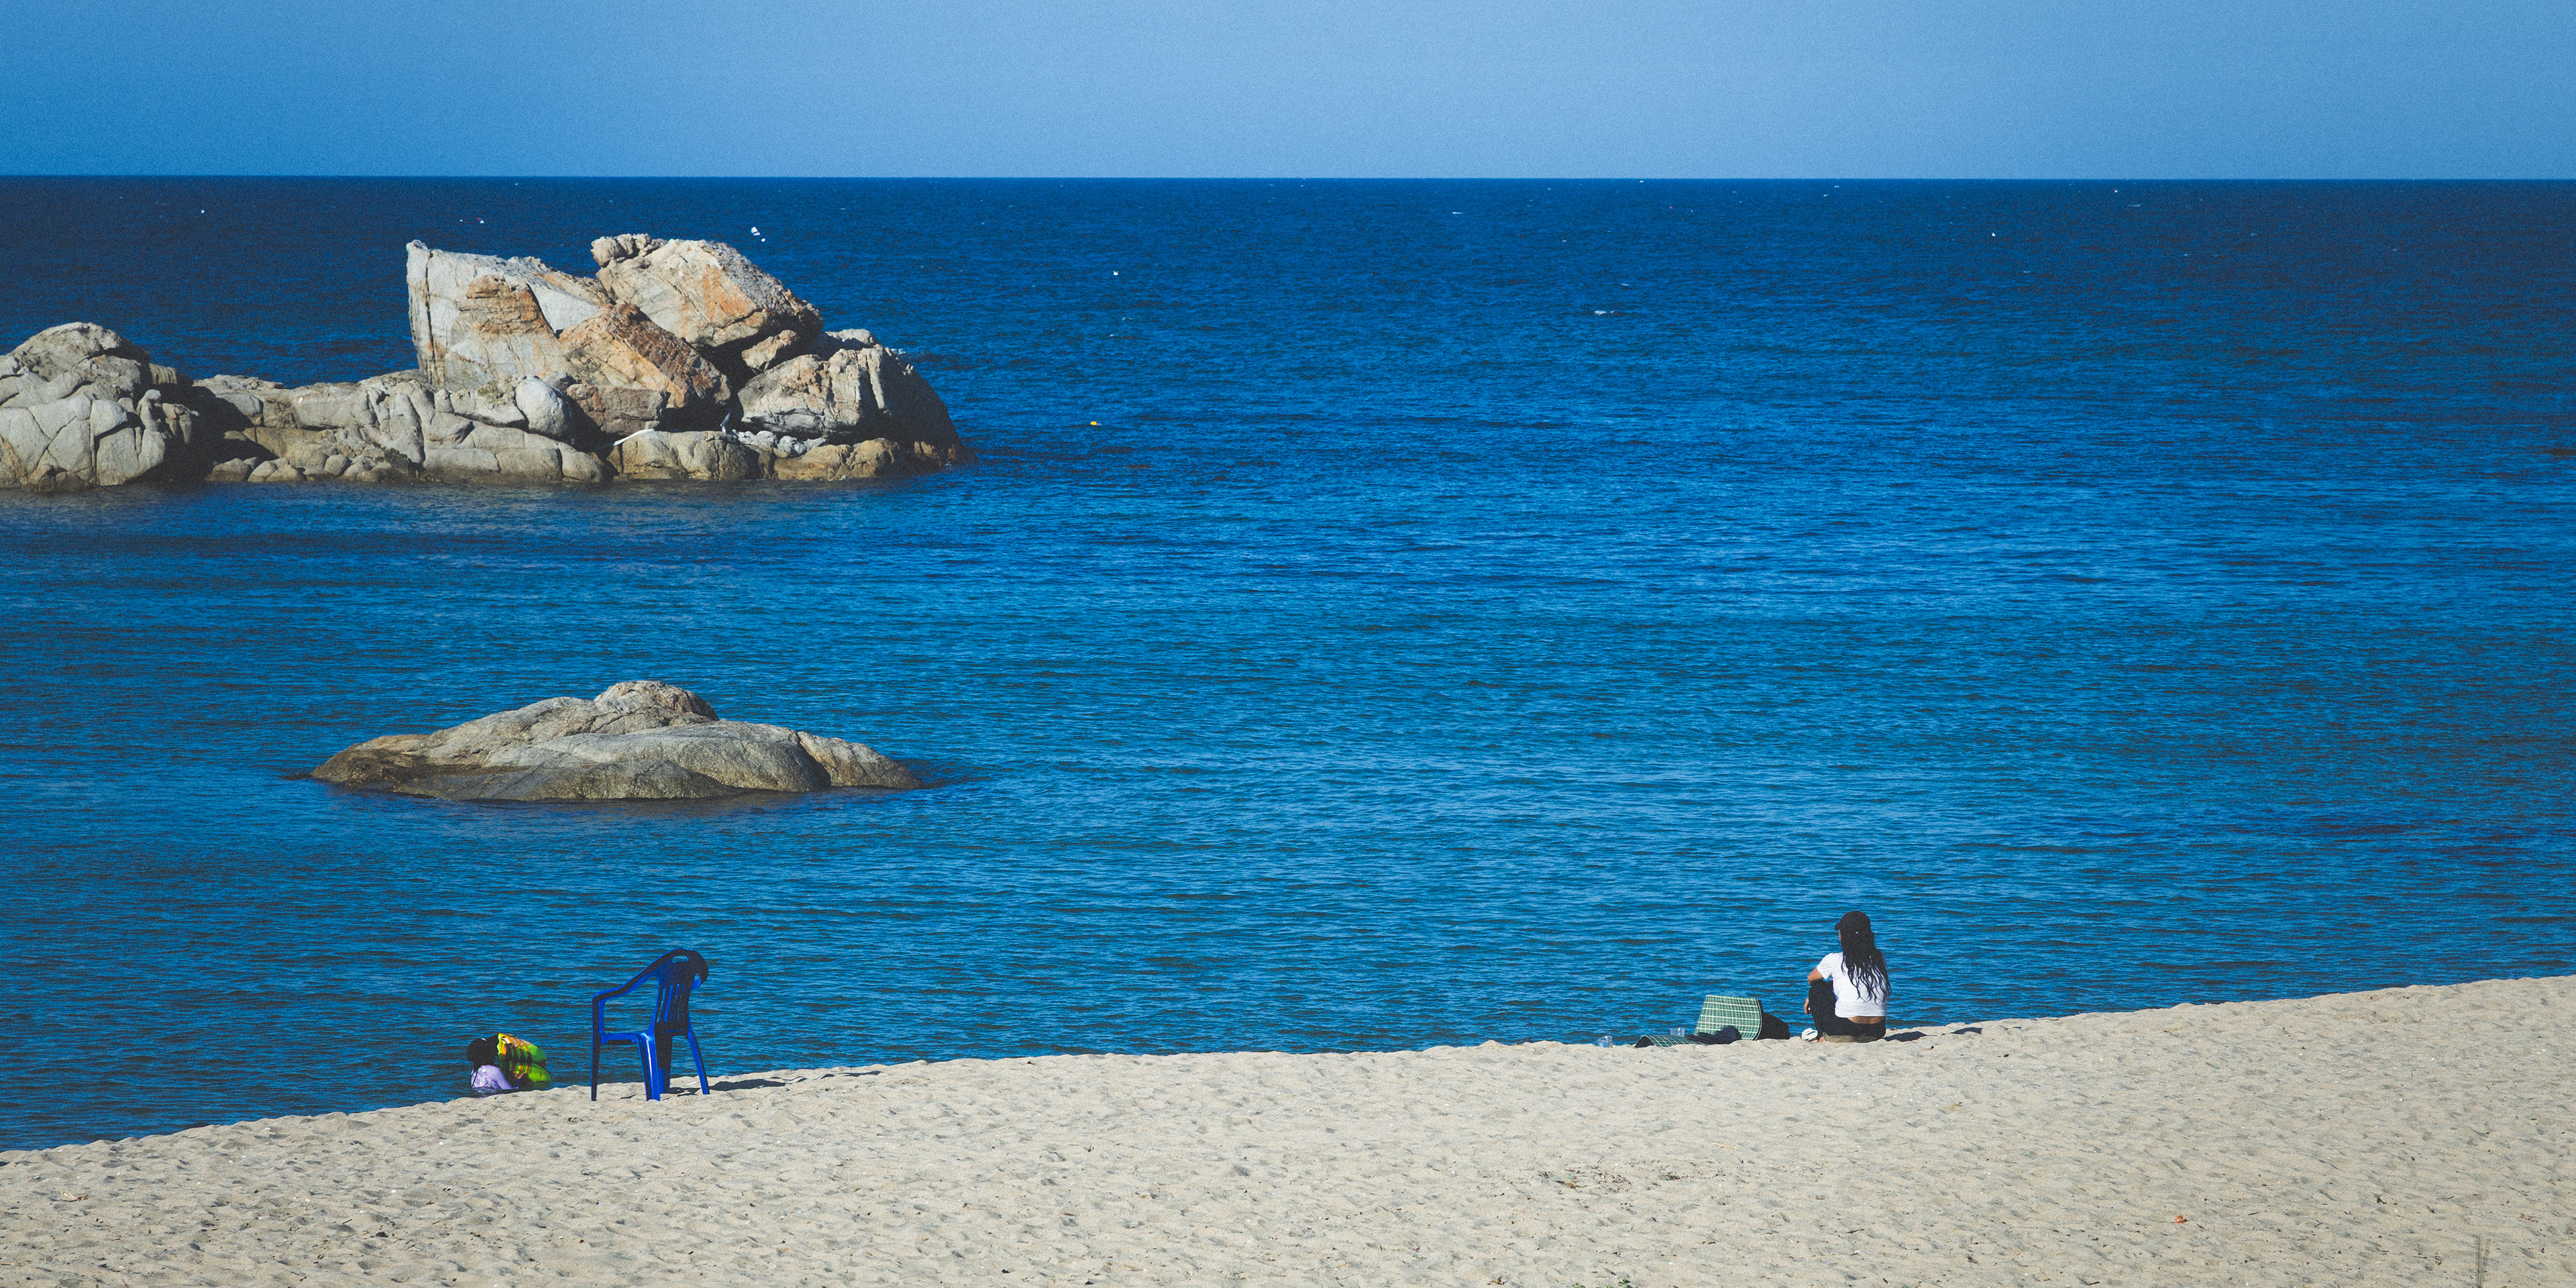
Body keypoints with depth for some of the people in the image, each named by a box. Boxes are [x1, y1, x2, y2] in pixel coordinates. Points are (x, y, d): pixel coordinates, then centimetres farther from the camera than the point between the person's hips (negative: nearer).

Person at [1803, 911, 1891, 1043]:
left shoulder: (1835, 960, -4)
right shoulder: (1880, 959, 8)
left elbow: (1811, 979, 19)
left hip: (1845, 1034, -5)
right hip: (1877, 1033, 5)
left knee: (1817, 988, 20)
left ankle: (1822, 1037, 19)